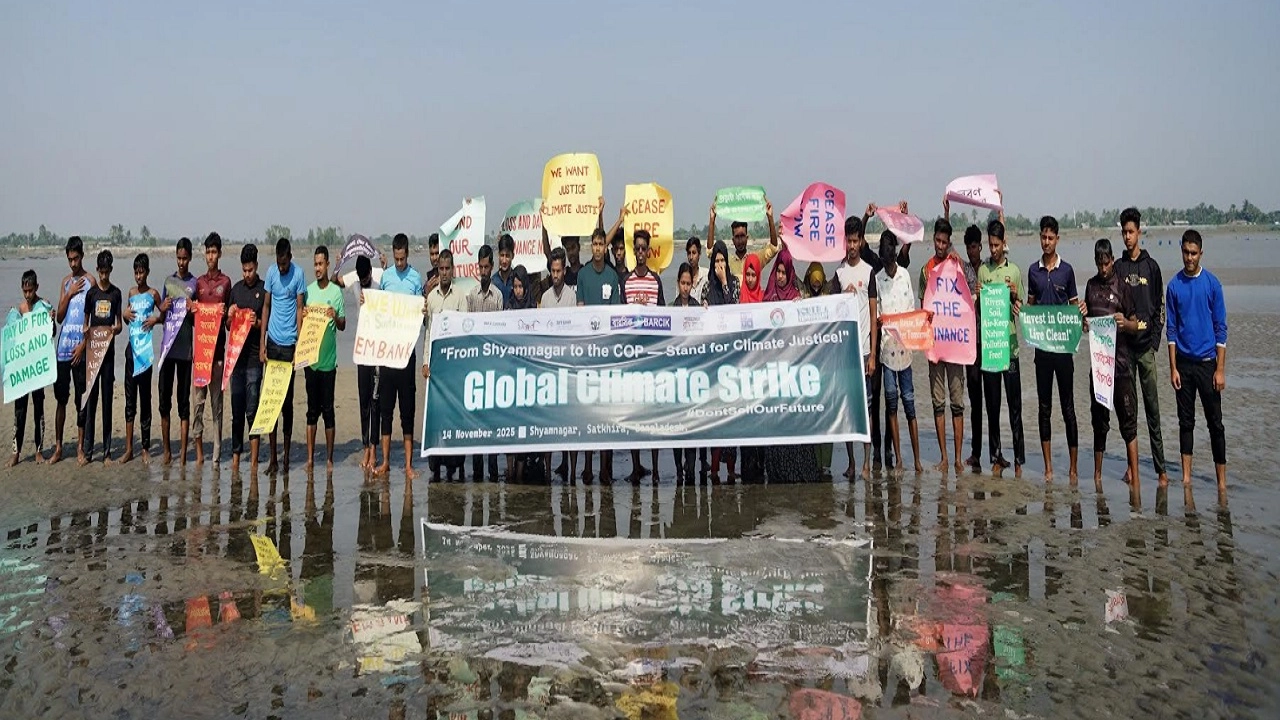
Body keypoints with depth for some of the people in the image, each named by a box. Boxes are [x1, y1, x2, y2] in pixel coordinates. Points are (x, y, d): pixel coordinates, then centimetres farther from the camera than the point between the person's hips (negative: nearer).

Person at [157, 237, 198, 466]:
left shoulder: (194, 284, 2)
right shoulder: (168, 281, 13)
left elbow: (197, 321, 2)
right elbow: (160, 316, 18)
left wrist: (191, 312, -19)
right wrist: (162, 309, -4)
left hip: (185, 348, -4)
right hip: (167, 346, 4)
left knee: (184, 401, 0)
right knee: (164, 399, 5)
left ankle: (183, 453, 3)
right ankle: (166, 449, 15)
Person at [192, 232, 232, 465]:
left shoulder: (226, 282, 4)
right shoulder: (198, 282, 13)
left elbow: (230, 317, 5)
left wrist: (226, 314, -16)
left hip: (218, 344, -3)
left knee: (217, 401, 1)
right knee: (198, 399, 2)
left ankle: (217, 454, 5)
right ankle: (199, 450, 9)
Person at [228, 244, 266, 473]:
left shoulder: (264, 290, 0)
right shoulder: (236, 289, 13)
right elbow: (228, 325, 17)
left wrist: (258, 323, -19)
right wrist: (230, 317, -4)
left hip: (254, 356, -4)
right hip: (236, 354, 4)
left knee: (252, 409, -4)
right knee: (236, 409, 8)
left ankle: (254, 459, 1)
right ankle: (236, 455, 14)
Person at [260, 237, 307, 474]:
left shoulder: (298, 274, -6)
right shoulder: (271, 272, 4)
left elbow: (300, 309, -5)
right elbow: (266, 307, 8)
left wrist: (299, 346, -11)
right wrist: (261, 344, 3)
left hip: (289, 343, -3)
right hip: (272, 341, 3)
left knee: (287, 400, 3)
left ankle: (286, 455, 12)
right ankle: (273, 456, 10)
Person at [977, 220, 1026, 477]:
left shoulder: (1015, 271, 5)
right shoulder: (982, 271, 8)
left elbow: (1021, 310, 7)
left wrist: (1015, 296, -12)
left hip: (1009, 343, -2)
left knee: (1015, 403, 0)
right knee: (992, 403, 7)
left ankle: (1019, 459, 5)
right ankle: (996, 456, 15)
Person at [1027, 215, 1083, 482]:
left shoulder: (1067, 270, 1)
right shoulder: (1033, 271, 8)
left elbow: (1075, 305, 7)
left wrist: (1081, 312, -15)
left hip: (1063, 345, -3)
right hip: (1041, 345, 3)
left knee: (1068, 407, 0)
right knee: (1044, 407, 6)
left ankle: (1073, 467, 6)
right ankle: (1048, 466, 13)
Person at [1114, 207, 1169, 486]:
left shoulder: (1151, 266, 5)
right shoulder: (1117, 267, 9)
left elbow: (1160, 306, 4)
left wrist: (1155, 339, -4)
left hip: (1146, 345, -2)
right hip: (1123, 345, 2)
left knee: (1152, 408, -2)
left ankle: (1161, 467, 2)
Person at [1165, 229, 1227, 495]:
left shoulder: (1212, 284, -4)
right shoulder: (1174, 286, 2)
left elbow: (1220, 328, -3)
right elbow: (1171, 329, 4)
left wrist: (1220, 369, -7)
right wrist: (1173, 368, -1)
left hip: (1207, 362, -2)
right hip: (1184, 362, 2)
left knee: (1215, 422, 1)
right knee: (1186, 421, 9)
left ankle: (1221, 481, 7)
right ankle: (1186, 476, 16)